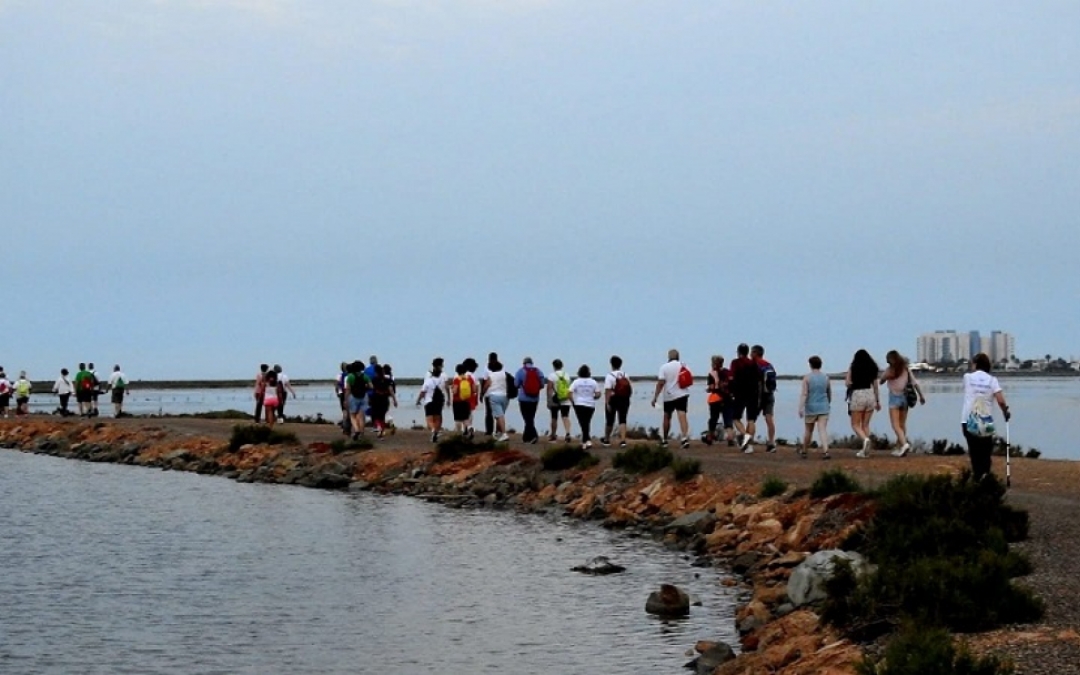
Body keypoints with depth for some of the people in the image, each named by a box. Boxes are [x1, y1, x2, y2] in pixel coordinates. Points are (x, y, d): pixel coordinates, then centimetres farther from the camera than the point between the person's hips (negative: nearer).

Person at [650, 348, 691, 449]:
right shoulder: (683, 366, 5)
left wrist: (655, 397, -9)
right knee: (682, 416, -9)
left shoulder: (664, 367, -6)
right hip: (682, 395, 2)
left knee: (667, 417, 13)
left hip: (669, 396, -2)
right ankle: (685, 437, -27)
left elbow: (660, 383, -12)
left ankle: (664, 439, 22)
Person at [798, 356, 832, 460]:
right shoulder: (826, 377, 5)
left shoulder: (807, 377, -6)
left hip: (811, 408, -2)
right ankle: (825, 451, -25)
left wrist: (800, 408, -15)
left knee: (808, 431, 14)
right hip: (823, 408, 2)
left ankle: (804, 452, 27)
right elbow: (829, 394, 16)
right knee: (823, 430, -6)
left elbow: (803, 394, -14)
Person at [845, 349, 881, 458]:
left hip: (857, 395, -4)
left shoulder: (853, 368, -1)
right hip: (870, 395, 4)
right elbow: (875, 385, 12)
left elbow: (848, 383, -6)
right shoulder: (873, 368, 9)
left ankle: (865, 439, -25)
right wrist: (878, 401, 20)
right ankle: (865, 451, 6)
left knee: (855, 425, 4)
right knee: (866, 424, 11)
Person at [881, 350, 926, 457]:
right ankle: (899, 448, 16)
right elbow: (915, 383, 2)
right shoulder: (906, 369, 3)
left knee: (896, 425, -6)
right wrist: (921, 396, 9)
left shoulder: (889, 370, -6)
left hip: (894, 397, -4)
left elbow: (881, 381, 7)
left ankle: (904, 444, -27)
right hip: (904, 397, 4)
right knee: (902, 424, 13)